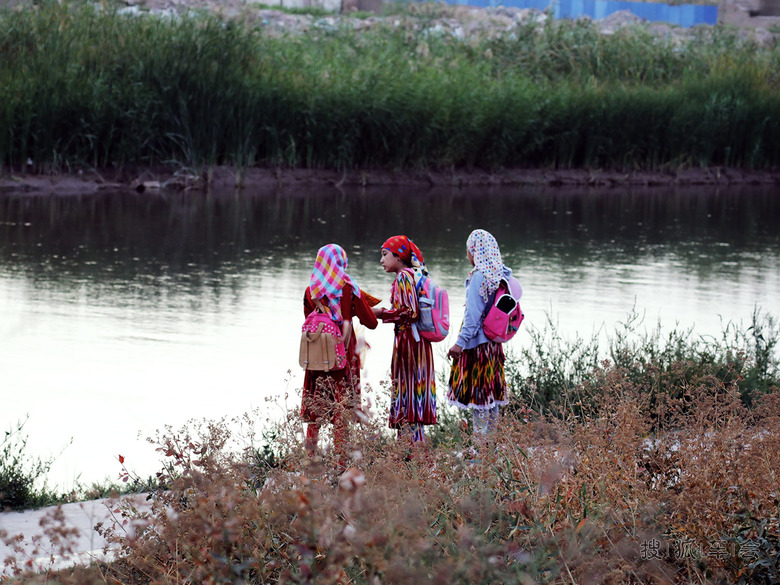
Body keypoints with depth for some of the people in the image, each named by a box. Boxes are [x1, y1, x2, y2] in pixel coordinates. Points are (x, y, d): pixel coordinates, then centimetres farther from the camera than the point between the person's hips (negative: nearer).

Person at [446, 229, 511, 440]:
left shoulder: (479, 276, -17)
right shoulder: (501, 275, 7)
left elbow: (474, 313, -20)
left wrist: (461, 341, -19)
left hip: (477, 341, -8)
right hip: (494, 341, 8)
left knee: (478, 394, -4)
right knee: (491, 394, 13)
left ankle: (481, 439, -3)